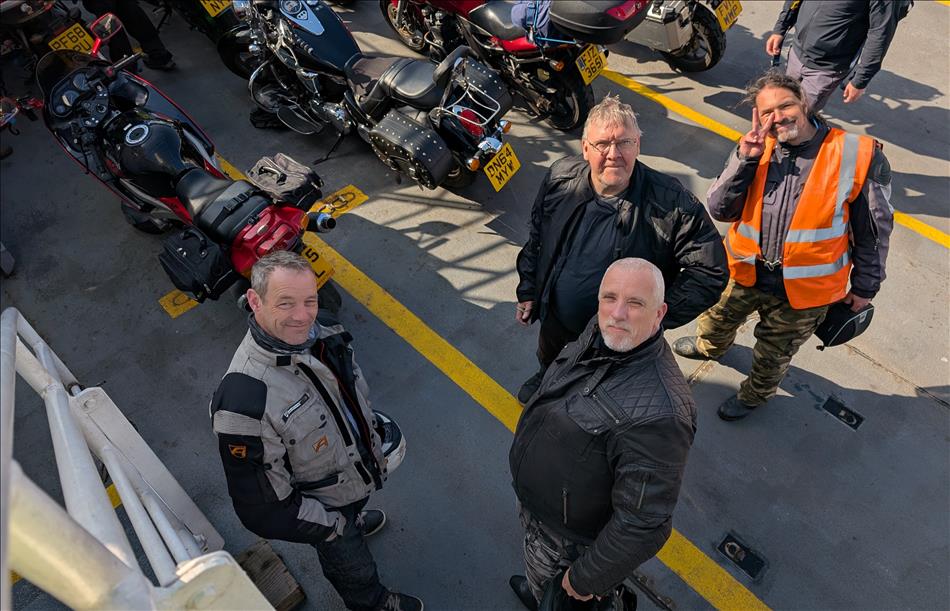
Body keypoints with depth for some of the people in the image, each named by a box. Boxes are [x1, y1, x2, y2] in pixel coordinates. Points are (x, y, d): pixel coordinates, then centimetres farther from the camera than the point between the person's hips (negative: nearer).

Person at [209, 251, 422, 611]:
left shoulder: (318, 336, -19)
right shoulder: (243, 399, -41)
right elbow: (261, 505, -29)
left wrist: (372, 441, 14)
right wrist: (328, 526, -19)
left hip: (358, 471, 6)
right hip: (323, 508, -5)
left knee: (354, 513, 39)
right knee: (354, 569, 24)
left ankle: (355, 524, 73)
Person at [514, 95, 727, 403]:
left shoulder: (672, 203, -30)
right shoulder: (560, 178, -17)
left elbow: (710, 271, -23)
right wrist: (527, 290, 3)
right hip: (554, 318, 4)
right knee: (549, 361, 36)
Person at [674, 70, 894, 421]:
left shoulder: (858, 156, -16)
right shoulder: (755, 149, -7)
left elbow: (873, 230, -6)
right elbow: (720, 210, -13)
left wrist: (864, 286, 1)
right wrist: (745, 159, -24)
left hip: (803, 291, -3)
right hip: (745, 274, 3)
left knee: (773, 354, 20)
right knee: (719, 319, 30)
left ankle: (756, 394, 52)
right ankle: (710, 346, 65)